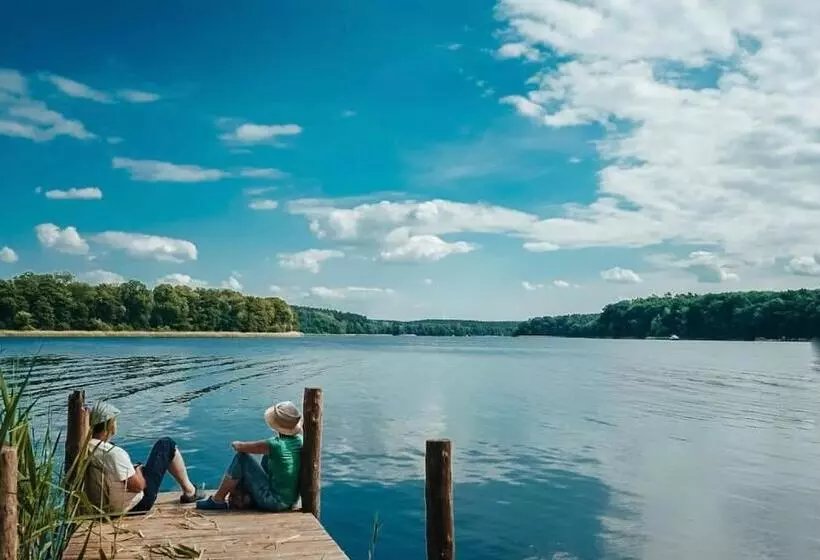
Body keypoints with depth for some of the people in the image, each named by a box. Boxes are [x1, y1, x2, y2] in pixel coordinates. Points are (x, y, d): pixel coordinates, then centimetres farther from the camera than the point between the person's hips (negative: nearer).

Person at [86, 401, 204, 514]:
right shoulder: (113, 453, -31)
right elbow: (138, 486, -25)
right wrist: (139, 471, -6)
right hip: (136, 507, -8)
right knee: (167, 445, 1)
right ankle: (189, 491, 16)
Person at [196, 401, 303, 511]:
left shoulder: (275, 445, -22)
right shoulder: (300, 441, -5)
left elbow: (240, 446, -10)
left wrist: (235, 444, 13)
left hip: (273, 503, -7)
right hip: (291, 501, 7)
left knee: (241, 457, -3)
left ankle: (218, 499, 13)